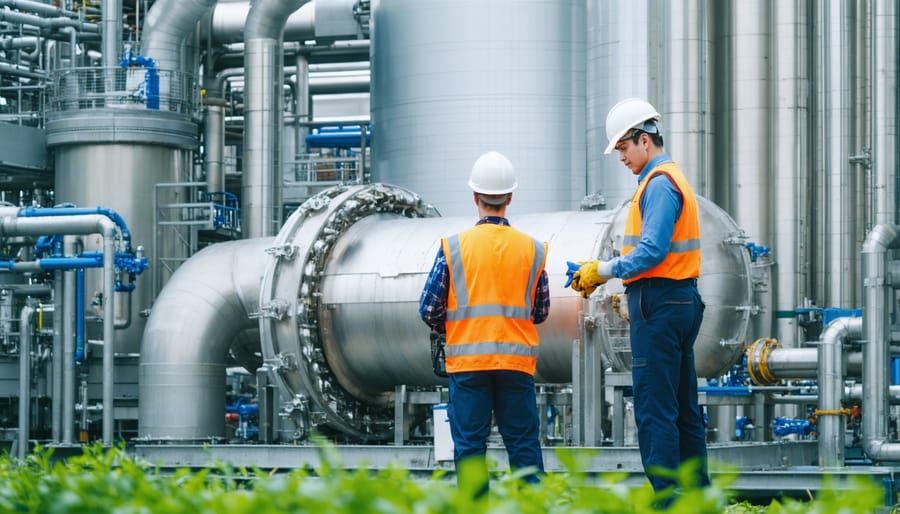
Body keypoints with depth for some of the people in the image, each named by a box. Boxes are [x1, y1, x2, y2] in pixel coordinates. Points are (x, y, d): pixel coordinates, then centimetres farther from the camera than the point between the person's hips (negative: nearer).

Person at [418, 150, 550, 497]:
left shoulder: (453, 247, -4)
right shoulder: (532, 249, 1)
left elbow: (430, 309, -2)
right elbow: (541, 311, 9)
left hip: (467, 360, -1)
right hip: (517, 360, 1)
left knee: (469, 444, 3)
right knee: (523, 441, 6)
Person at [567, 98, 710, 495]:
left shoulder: (659, 183, -13)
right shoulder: (671, 179, 19)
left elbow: (652, 251, -21)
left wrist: (604, 270, -14)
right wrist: (601, 271, 15)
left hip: (659, 304, -11)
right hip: (681, 300, 11)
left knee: (654, 410, -9)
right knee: (684, 409, 12)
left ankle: (667, 496, -10)